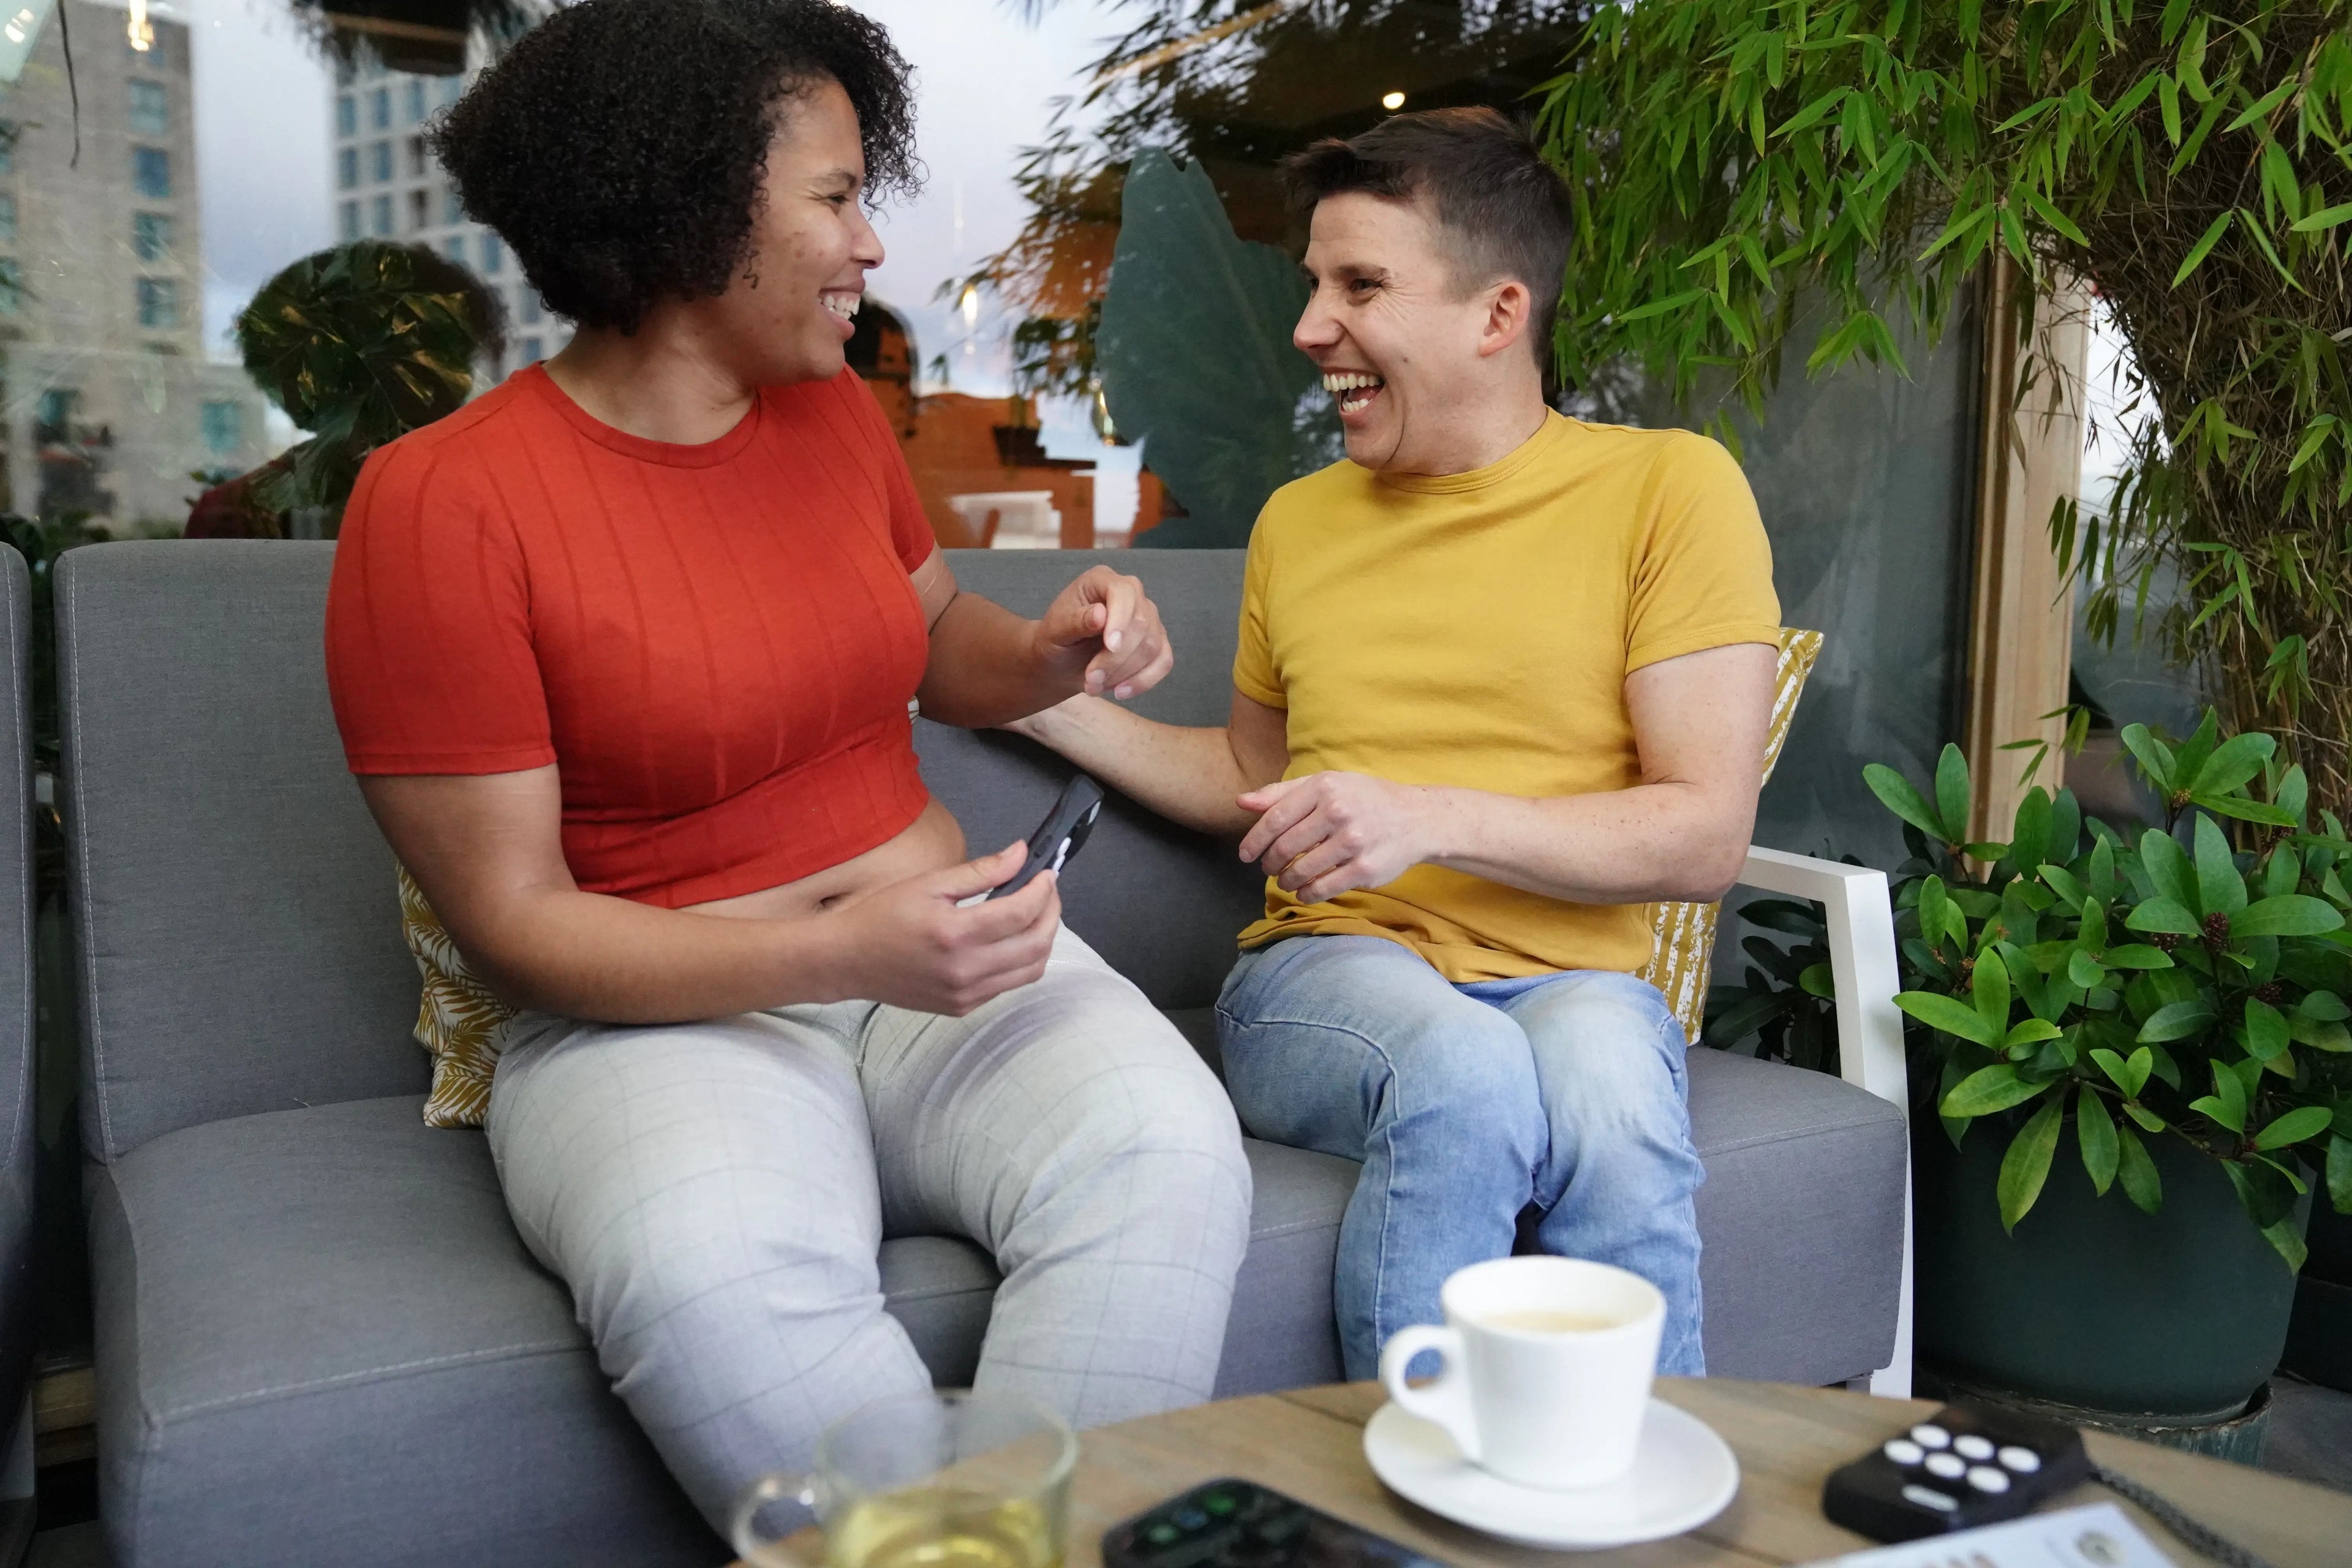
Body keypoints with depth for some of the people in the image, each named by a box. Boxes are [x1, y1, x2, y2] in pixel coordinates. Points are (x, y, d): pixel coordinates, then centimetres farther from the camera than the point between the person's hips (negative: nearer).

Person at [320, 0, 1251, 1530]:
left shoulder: (836, 411, 8)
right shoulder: (440, 502, -9)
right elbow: (511, 917, -10)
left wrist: (1054, 652, 2)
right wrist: (832, 955, -24)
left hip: (949, 958, 5)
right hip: (662, 1016, -4)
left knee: (1167, 1148, -27)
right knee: (713, 1282, -37)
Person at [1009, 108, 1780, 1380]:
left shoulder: (1671, 487, 0)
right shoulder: (1297, 521, 14)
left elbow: (1707, 836, -7)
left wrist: (1436, 818, -19)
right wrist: (1047, 703, 13)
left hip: (1567, 978, -1)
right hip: (1325, 971, 2)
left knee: (1609, 1097, -37)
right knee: (1462, 1072, -34)